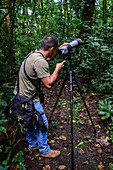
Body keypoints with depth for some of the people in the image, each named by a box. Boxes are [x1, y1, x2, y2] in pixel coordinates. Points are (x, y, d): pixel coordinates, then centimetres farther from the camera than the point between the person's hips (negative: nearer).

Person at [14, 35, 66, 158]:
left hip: (21, 96, 10)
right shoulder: (40, 61, -26)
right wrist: (57, 69, -10)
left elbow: (47, 58, 26)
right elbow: (49, 84, -23)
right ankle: (44, 150, 28)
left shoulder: (34, 55, 4)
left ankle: (32, 144, 44)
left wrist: (58, 51, 17)